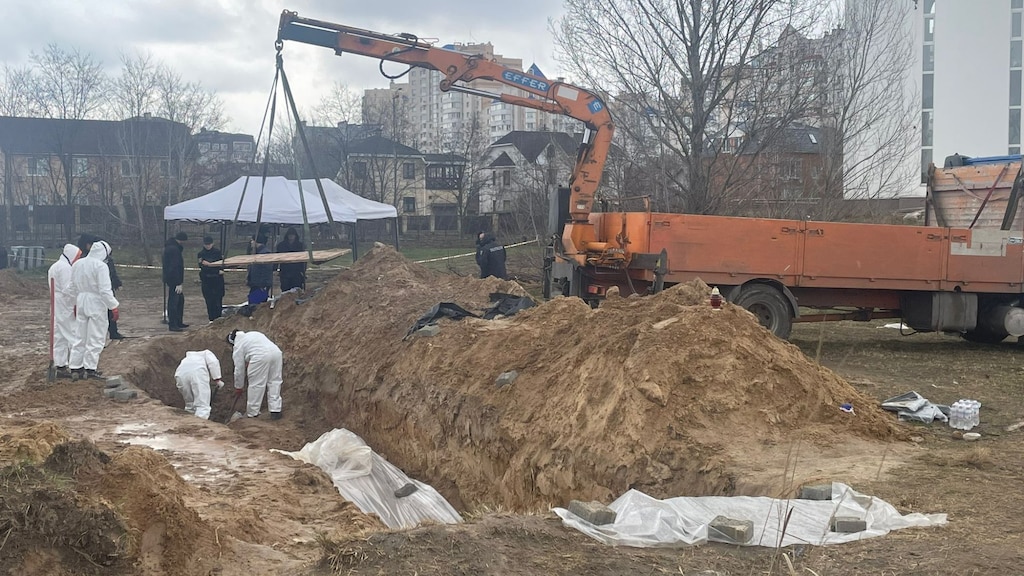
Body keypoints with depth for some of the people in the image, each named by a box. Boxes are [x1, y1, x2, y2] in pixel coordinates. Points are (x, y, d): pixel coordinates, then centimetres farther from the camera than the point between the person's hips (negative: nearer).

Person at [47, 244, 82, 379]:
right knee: (72, 334, -6)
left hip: (56, 307, 10)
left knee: (59, 337, 10)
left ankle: (60, 366, 13)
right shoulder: (66, 268, -15)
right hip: (66, 307, -10)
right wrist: (76, 304, -15)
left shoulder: (54, 267, 17)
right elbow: (68, 289, -21)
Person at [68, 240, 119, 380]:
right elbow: (105, 290, -19)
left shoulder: (77, 264, 8)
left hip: (81, 303, 7)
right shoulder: (101, 266, -15)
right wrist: (114, 306, -12)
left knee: (80, 337, 13)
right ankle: (90, 369, 1)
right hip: (96, 304, -7)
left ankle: (75, 368, 15)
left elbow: (73, 287, 17)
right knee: (95, 338, 1)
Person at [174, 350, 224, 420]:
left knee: (190, 406, 21)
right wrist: (217, 380, 6)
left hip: (181, 375, 5)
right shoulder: (206, 353, 34)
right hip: (197, 372, -5)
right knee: (202, 407, -5)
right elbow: (213, 362, 9)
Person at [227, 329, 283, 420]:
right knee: (274, 382, 14)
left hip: (260, 356, -6)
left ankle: (252, 414, 13)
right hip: (276, 351, 6)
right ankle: (275, 411, 13)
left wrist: (238, 387, 26)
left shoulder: (238, 346, 15)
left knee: (256, 385, 5)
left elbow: (239, 368, 15)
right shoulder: (252, 334, 35)